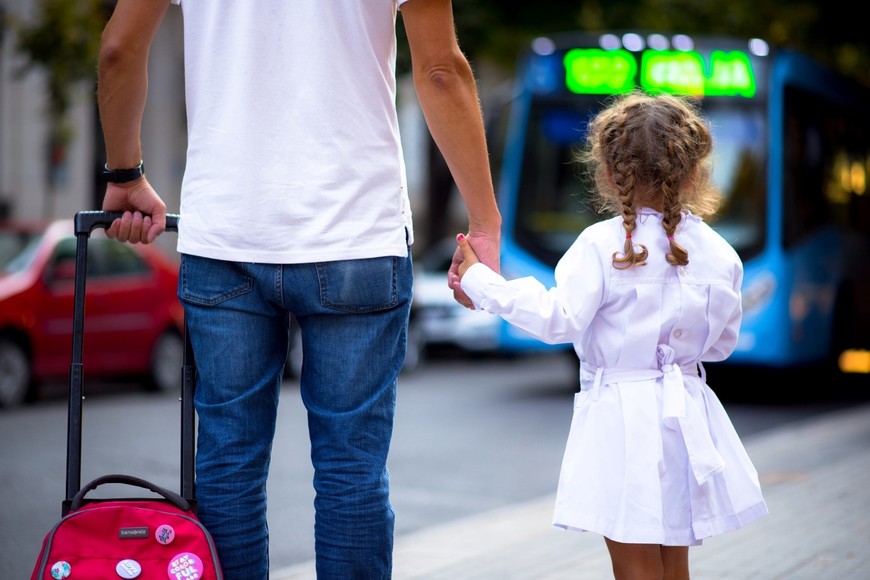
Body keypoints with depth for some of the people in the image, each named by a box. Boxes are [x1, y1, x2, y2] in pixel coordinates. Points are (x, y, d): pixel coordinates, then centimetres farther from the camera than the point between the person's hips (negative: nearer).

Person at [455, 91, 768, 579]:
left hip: (622, 417, -5)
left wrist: (483, 284, -11)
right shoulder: (719, 254, 2)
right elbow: (722, 343, 11)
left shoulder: (601, 245, -13)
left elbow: (559, 321, -18)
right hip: (685, 416, 5)